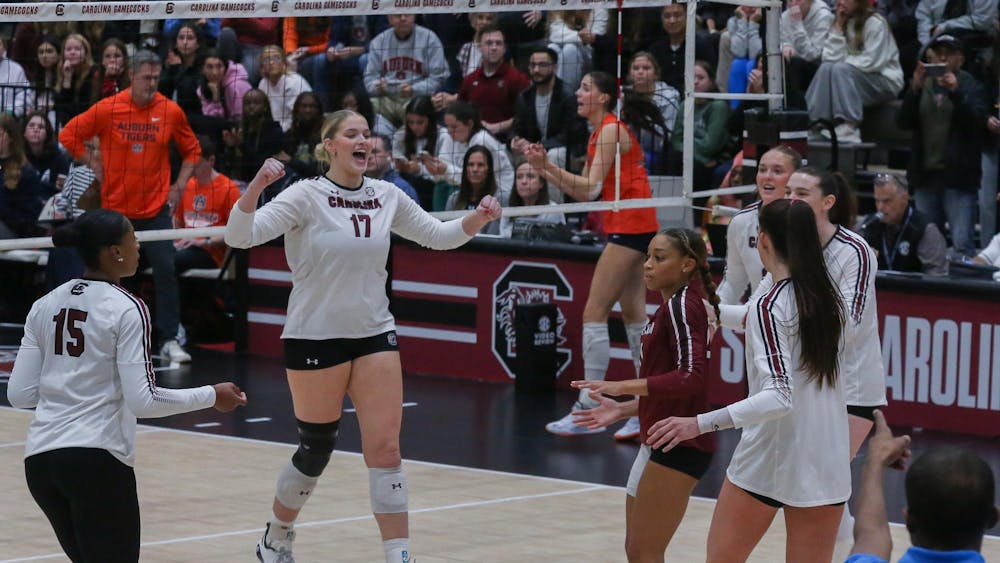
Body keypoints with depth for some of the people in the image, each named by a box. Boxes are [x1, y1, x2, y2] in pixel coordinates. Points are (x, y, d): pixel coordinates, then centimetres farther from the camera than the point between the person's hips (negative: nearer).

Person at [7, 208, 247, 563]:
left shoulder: (45, 306, 9)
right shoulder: (126, 310, -9)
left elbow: (19, 394, 7)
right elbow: (143, 401, -13)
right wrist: (211, 396, -2)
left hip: (39, 457, 7)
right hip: (97, 459, -7)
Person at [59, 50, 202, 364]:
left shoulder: (170, 111, -2)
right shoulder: (107, 109, -6)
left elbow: (191, 149, 11)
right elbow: (69, 135, 4)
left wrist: (179, 185, 2)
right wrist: (95, 167, 0)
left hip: (156, 207, 0)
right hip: (115, 206, 0)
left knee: (166, 271, -9)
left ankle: (169, 341, -4)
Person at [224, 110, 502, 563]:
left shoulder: (386, 196, 3)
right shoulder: (307, 195, -11)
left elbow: (438, 236, 14)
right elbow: (240, 236, -20)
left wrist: (477, 219, -6)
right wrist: (256, 187, -38)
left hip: (374, 334, 4)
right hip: (315, 337, -4)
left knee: (386, 449, -4)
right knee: (316, 450, 7)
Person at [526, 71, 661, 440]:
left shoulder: (611, 129, -11)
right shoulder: (599, 133, 17)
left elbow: (592, 187, -18)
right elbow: (583, 193, 15)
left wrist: (548, 166, -22)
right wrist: (545, 169, 8)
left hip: (629, 227, -10)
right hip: (633, 228, 10)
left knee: (594, 314, -10)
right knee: (633, 315, 9)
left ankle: (588, 411, -9)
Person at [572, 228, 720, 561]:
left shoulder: (682, 305, -14)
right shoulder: (672, 307, 15)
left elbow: (692, 377, -27)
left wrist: (625, 387, -30)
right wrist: (624, 409, 18)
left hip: (679, 446, -10)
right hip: (659, 445, 10)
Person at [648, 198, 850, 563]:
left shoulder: (769, 307, -15)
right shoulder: (830, 300, 4)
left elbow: (779, 396, -24)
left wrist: (700, 423, -29)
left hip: (768, 461, -5)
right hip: (827, 464, 5)